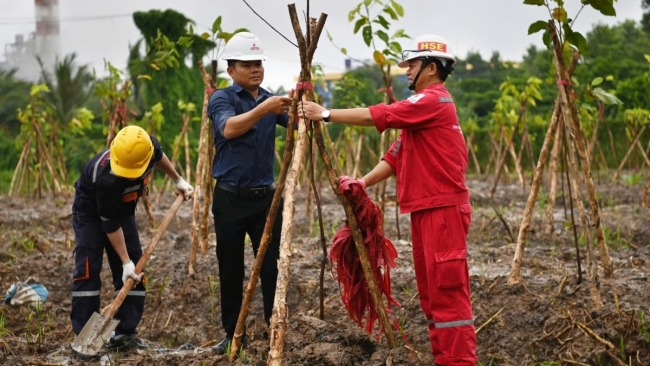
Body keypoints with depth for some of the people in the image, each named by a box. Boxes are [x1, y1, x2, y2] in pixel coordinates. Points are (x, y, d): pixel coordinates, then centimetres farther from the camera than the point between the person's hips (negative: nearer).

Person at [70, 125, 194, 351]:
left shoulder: (149, 147, -28)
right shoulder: (106, 179, -42)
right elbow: (110, 224, -30)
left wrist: (178, 180, 11)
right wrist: (126, 262, -26)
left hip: (123, 210, 6)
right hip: (91, 212, -6)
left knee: (135, 270, 1)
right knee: (88, 270, -15)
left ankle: (124, 333, 6)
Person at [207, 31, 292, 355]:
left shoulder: (271, 100, 10)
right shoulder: (221, 99, -4)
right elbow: (229, 128, -24)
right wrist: (263, 108, -36)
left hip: (266, 196, 3)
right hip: (230, 198, -3)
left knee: (272, 266, 1)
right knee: (230, 269, 4)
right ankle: (233, 334, 13)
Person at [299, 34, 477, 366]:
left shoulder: (434, 100, -11)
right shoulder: (423, 105, 22)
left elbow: (379, 116, -19)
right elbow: (398, 154, 17)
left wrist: (326, 114, -13)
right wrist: (364, 182, 4)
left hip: (443, 210, -10)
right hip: (424, 210, 10)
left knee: (448, 290, -10)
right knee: (430, 290, 11)